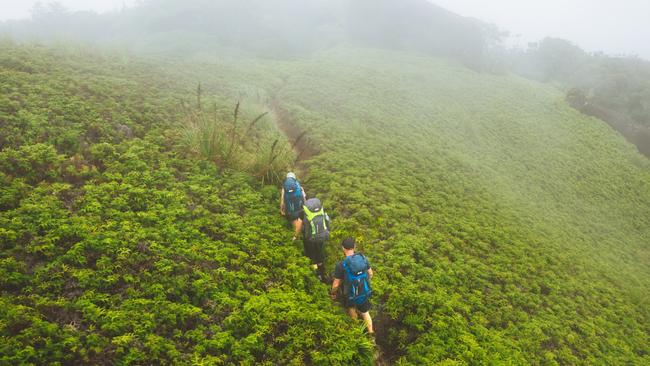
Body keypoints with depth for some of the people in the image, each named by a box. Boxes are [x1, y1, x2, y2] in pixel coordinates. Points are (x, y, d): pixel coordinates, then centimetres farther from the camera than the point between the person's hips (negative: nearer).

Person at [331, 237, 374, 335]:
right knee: (365, 312, 26)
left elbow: (336, 284, -16)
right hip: (365, 293, 2)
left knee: (351, 307, 32)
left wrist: (333, 293, 5)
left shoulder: (341, 265, -25)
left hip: (350, 295, -2)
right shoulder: (363, 258, -13)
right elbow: (370, 274, 2)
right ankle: (370, 332, 37)